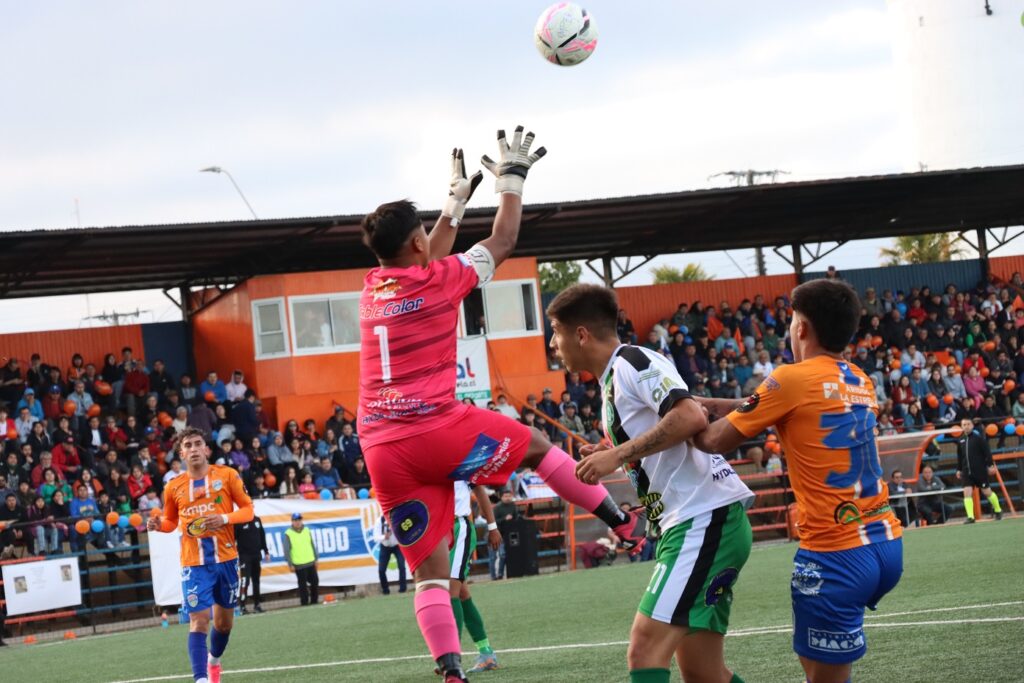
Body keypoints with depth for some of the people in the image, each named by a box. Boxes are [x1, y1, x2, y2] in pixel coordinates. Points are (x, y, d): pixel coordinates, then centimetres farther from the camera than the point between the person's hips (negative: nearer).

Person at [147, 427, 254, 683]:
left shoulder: (227, 475, -2)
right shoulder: (174, 487, 3)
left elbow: (248, 509, 1)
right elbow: (172, 521, 16)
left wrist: (225, 518, -17)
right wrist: (158, 524, -7)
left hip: (226, 559, 1)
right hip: (194, 563, -1)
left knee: (224, 621, 14)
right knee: (199, 621, -14)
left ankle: (214, 661, 42)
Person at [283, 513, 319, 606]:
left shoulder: (307, 531, 8)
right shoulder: (288, 534, -7)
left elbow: (312, 545, 13)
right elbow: (286, 550, -7)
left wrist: (316, 558, 12)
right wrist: (290, 564, -10)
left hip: (311, 563, 5)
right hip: (299, 565, -5)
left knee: (315, 582, 8)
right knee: (303, 585, -1)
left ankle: (314, 601, 20)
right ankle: (304, 603, 7)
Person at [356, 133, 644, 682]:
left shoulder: (372, 289, 14)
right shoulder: (437, 280, -2)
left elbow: (426, 262, 37)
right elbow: (503, 241, 13)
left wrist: (457, 198, 47)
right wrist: (512, 177, 27)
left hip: (382, 449, 5)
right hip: (436, 430, -5)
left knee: (428, 569, 5)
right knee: (534, 445, 21)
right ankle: (623, 524, 25)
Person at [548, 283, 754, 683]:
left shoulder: (632, 361, -9)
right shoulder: (612, 380, 20)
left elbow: (691, 417, -24)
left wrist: (619, 454, -22)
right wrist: (611, 458, 13)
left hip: (707, 519, -10)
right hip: (690, 525, 10)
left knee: (645, 648, -18)